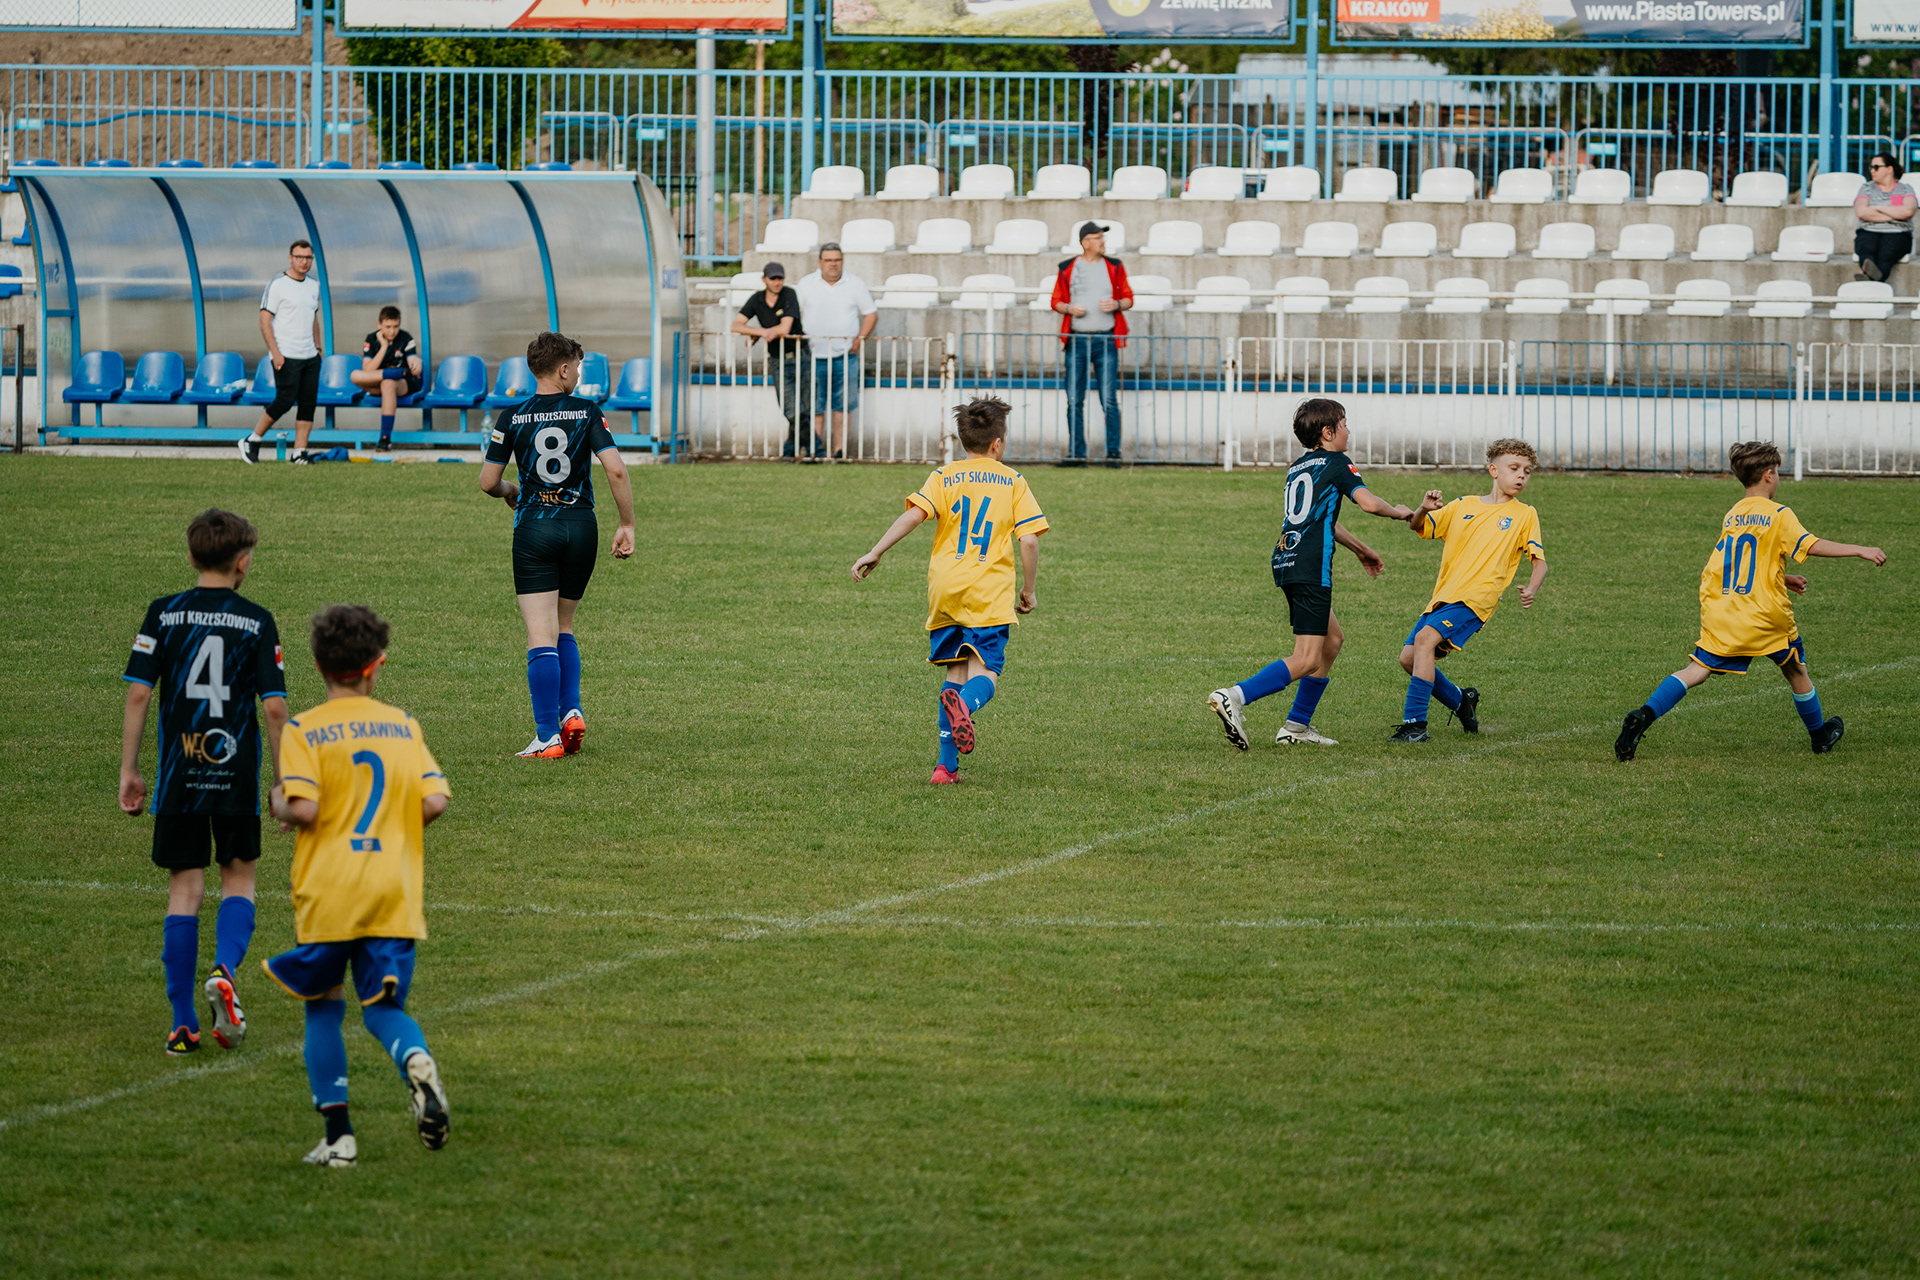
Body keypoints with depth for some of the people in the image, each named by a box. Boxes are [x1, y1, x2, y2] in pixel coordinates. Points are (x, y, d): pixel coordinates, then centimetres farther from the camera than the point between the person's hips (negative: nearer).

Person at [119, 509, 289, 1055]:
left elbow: (137, 694, -4)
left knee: (184, 889, 5)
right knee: (239, 878, 16)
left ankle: (183, 1023, 2)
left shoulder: (163, 614, 0)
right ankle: (225, 970, -11)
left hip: (178, 776, 1)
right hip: (237, 773, -1)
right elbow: (275, 707, -5)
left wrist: (129, 771, 4)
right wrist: (285, 781, 4)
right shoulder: (257, 622, -3)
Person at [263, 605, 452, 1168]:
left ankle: (338, 1136, 9)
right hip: (394, 891, 2)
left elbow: (303, 808, -17)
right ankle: (417, 1063, -28)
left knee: (323, 1010, 14)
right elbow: (435, 801, -1)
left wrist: (279, 807, 6)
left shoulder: (304, 730, -5)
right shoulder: (403, 725, 6)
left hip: (327, 893, -2)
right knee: (383, 1006, 8)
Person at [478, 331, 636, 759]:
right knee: (562, 627, 21)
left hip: (534, 528, -2)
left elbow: (488, 481, 0)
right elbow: (615, 469, -11)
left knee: (542, 636, -4)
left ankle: (548, 736, -12)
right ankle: (571, 711, 4)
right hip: (580, 526, 2)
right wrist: (627, 526, -3)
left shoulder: (513, 417, -1)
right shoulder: (587, 413, -2)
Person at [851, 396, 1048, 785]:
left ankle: (947, 764, 6)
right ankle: (964, 705, -44)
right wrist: (1028, 590, 12)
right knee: (985, 672, -6)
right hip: (990, 593, -2)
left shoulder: (944, 477, 9)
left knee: (956, 670, 13)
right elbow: (1029, 540, 1)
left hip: (944, 589, 2)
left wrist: (875, 553, -5)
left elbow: (913, 515, -7)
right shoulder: (1013, 482, 8)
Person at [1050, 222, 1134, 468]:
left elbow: (1128, 298, 12)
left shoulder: (1114, 267, 8)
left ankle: (1113, 452, -2)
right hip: (1077, 340, 1)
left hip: (1105, 340, -1)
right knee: (1074, 400, 1)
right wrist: (1069, 308, -9)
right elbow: (1056, 301, 11)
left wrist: (1116, 304, -9)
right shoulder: (1067, 269, 7)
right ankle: (1076, 453, 7)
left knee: (1109, 399, -6)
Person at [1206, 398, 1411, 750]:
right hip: (1310, 568, -9)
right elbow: (1368, 503, -14)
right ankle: (1235, 696, -30)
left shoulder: (1298, 467, 23)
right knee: (1307, 660, -12)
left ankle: (1297, 725, 20)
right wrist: (1398, 512, 8)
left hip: (1286, 562, 9)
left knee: (1333, 639, 23)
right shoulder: (1336, 463, -1)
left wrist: (1361, 549, 44)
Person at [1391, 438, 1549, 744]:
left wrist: (1531, 590, -15)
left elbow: (1539, 560, 6)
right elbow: (1418, 528, 16)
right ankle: (1462, 701, 24)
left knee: (1425, 639, -26)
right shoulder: (1463, 506, 17)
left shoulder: (1524, 515, 8)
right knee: (1408, 658, 1)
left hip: (1475, 598, -6)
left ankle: (1415, 724, -26)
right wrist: (1424, 510, -8)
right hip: (1443, 594, 6)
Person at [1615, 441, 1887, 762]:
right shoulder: (1779, 515, -5)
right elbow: (1813, 546, -14)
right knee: (1796, 671, 18)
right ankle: (1820, 736, 34)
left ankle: (1645, 715, -25)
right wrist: (1860, 550, -9)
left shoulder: (1731, 517, 14)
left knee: (1697, 671, -3)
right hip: (1767, 615, -4)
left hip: (1722, 613, 4)